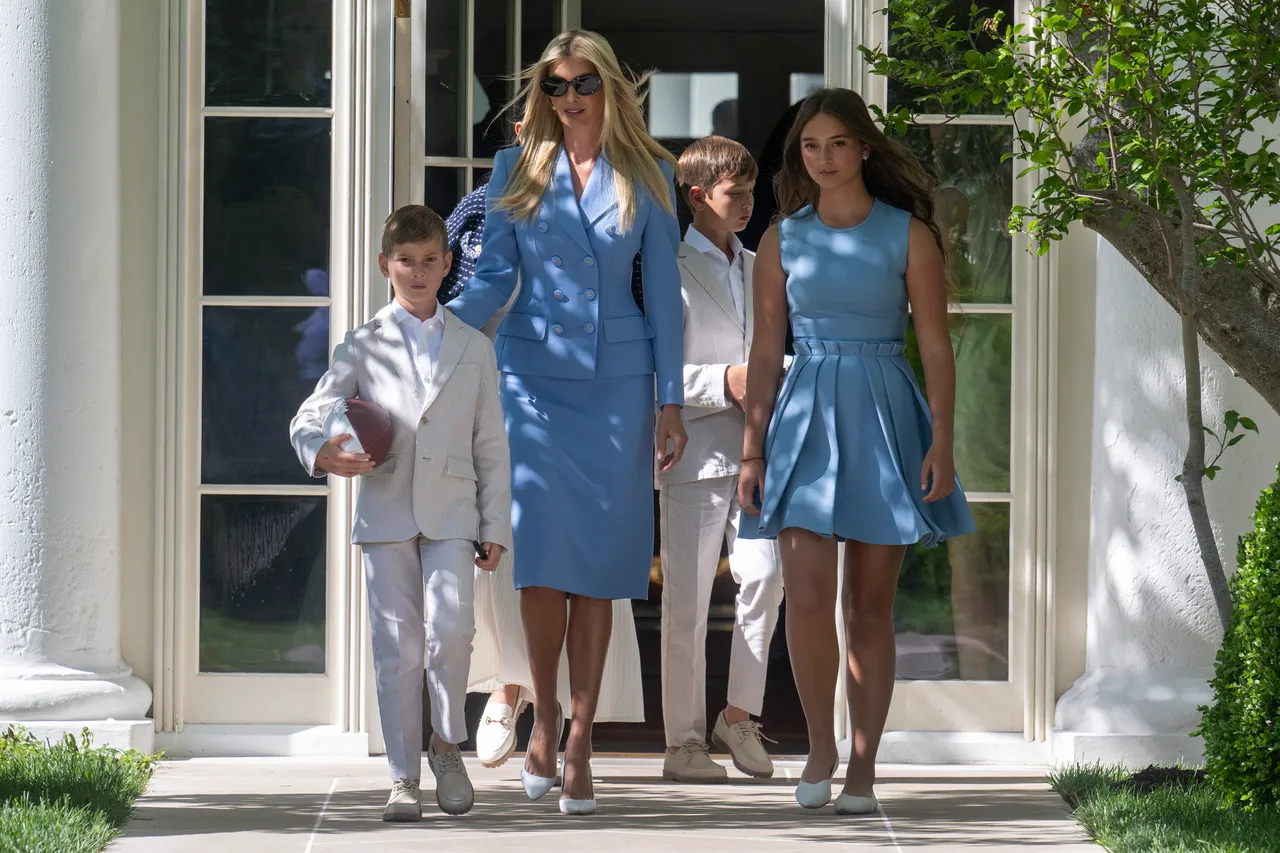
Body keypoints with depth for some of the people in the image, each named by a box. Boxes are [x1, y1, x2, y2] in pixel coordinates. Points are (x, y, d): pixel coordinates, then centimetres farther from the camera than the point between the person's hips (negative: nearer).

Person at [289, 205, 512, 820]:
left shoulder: (474, 348, 12)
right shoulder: (364, 347, 8)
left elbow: (491, 445, 12)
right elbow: (310, 415, 2)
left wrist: (495, 528, 6)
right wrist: (322, 452, -21)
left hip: (451, 514, 0)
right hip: (386, 514, 0)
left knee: (450, 627, -18)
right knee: (398, 648, 0)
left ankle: (447, 744, 4)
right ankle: (403, 777, 9)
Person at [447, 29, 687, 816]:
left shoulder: (646, 176, 7)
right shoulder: (519, 169, 8)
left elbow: (663, 290, 8)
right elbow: (494, 276, 6)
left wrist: (671, 400, 4)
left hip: (616, 381, 0)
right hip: (533, 374, 0)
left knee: (598, 565, -1)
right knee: (542, 554, -8)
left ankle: (579, 737, 5)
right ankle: (544, 713, 10)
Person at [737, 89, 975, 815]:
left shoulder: (909, 236, 0)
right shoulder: (783, 241, 6)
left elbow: (937, 348, -1)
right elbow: (766, 351, 8)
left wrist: (942, 443, -10)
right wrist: (752, 450, 3)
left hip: (884, 421, -1)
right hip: (806, 420, 1)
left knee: (871, 605, 3)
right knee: (807, 596, -12)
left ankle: (864, 768, 10)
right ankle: (821, 743, 7)